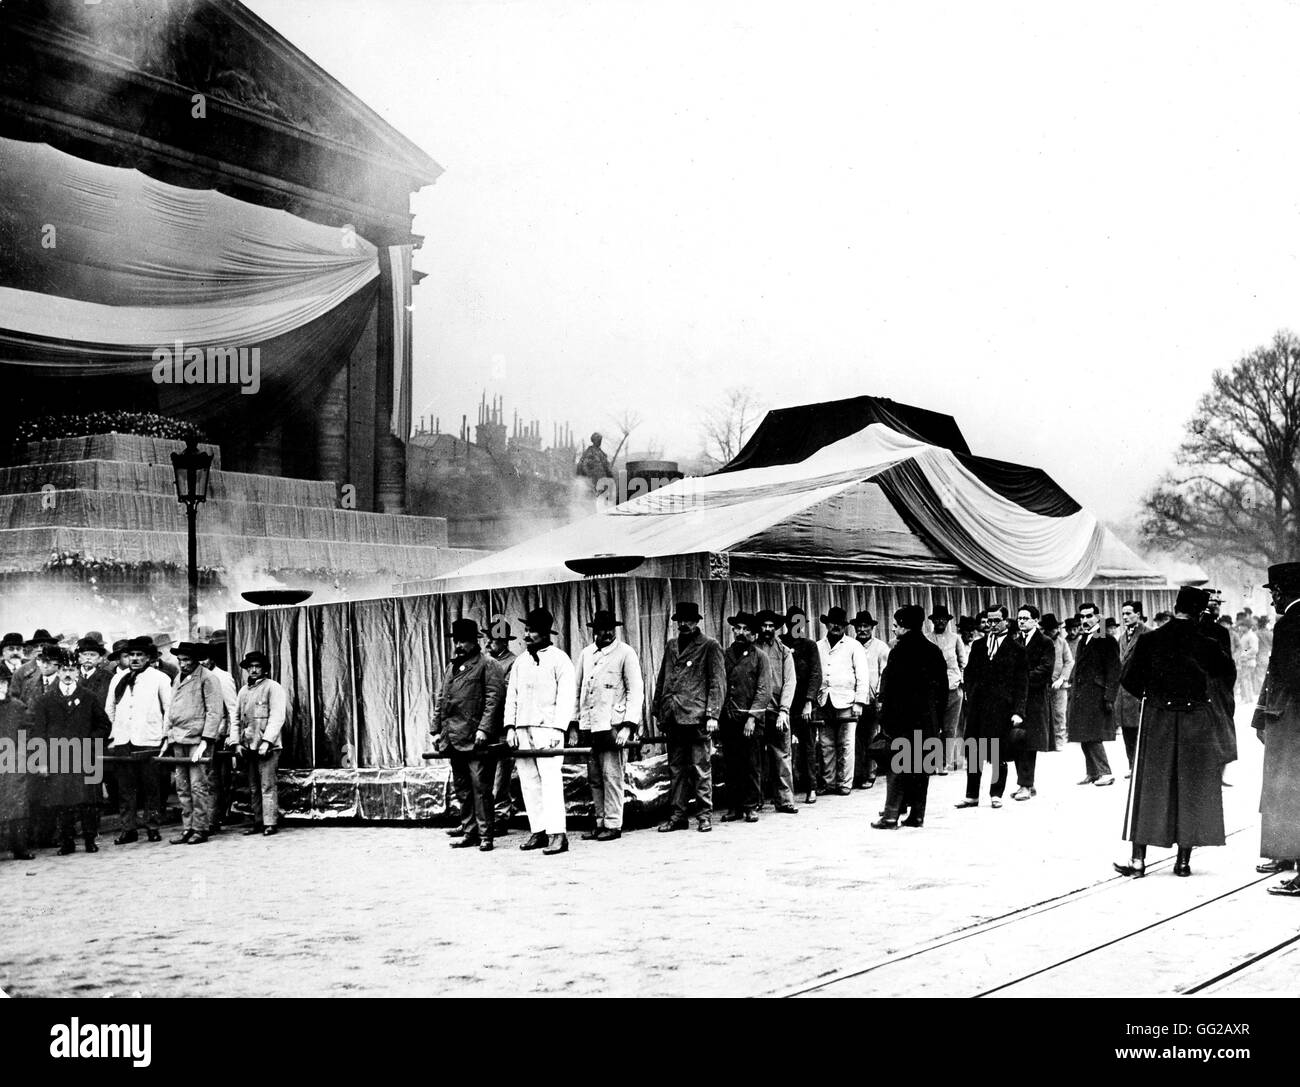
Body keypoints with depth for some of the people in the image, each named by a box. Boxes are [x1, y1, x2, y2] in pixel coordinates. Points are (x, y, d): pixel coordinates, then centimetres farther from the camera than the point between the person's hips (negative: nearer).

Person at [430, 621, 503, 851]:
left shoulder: (487, 665, -3)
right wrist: (436, 729, 15)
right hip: (453, 738, 7)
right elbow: (440, 699, 22)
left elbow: (493, 698, -11)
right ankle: (469, 831, 18)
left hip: (475, 738, -7)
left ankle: (485, 835, -3)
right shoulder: (450, 667, 19)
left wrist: (484, 729, -19)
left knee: (480, 787, -6)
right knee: (461, 788, 11)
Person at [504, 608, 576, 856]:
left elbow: (566, 697, -5)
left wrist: (557, 730, -14)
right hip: (522, 728, 6)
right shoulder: (520, 661, 17)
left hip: (547, 727, -6)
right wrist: (510, 727, 5)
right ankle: (538, 832, 6)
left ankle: (557, 835, -16)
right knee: (528, 782, 2)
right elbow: (511, 696, 16)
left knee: (550, 778, -13)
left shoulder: (559, 659, 1)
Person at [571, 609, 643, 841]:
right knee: (594, 777, 7)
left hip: (612, 725, -5)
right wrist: (574, 723, 13)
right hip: (588, 726, 6)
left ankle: (613, 824, -1)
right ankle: (600, 822, 14)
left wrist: (628, 726, -13)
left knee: (611, 775, -6)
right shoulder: (586, 654, 14)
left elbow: (636, 691, -5)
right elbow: (576, 689, 19)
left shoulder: (625, 653, -2)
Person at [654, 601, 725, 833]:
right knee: (677, 768, 7)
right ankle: (678, 815, 11)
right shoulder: (671, 647, 18)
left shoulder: (710, 647, 1)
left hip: (697, 717, -5)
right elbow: (661, 681, 21)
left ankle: (705, 814, 4)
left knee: (701, 767, -3)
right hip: (673, 717, 5)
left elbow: (717, 683, -3)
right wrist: (658, 710, 14)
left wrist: (712, 714, -11)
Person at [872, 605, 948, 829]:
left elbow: (890, 687, -12)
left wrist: (885, 719, -7)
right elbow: (943, 687, 10)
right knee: (921, 768, 9)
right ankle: (917, 814, 11)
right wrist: (939, 720, 15)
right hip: (929, 720, 5)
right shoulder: (934, 651, 7)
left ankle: (891, 815, -4)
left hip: (903, 718, -5)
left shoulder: (900, 651, -10)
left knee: (898, 767, -1)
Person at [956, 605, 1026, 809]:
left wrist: (1018, 711, -9)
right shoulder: (978, 646, 13)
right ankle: (972, 796, 12)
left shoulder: (1016, 649, 1)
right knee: (972, 754, 4)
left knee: (999, 754, 1)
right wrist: (970, 697, 4)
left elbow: (1022, 684, -2)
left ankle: (996, 795, 14)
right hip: (977, 707, 4)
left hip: (1002, 708, -4)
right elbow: (969, 675, 16)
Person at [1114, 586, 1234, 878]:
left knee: (1149, 787, 7)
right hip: (1196, 721, 0)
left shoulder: (1150, 640, -7)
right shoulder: (1205, 644, -7)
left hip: (1156, 722, 0)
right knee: (1192, 789, 9)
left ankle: (1138, 859, 6)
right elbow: (1228, 672, 7)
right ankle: (1183, 860, 10)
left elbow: (1128, 679, -4)